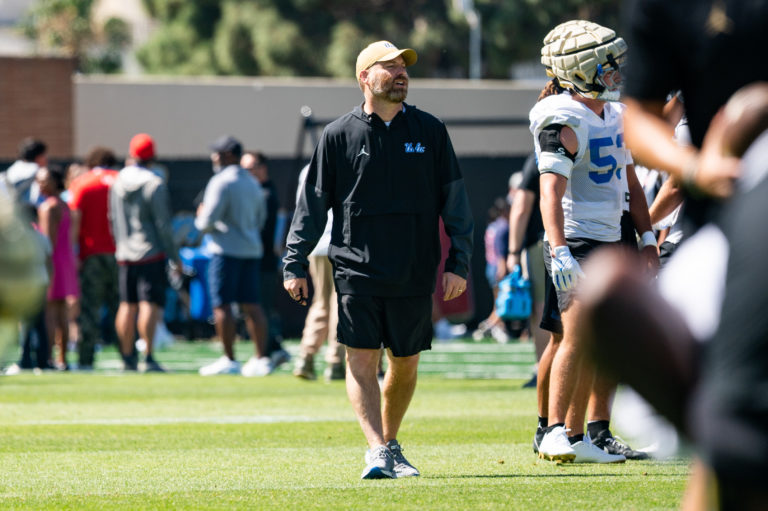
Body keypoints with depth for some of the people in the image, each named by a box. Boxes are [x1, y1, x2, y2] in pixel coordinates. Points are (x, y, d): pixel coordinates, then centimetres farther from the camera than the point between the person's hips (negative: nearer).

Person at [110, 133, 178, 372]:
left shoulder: (118, 182, 6)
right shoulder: (154, 184, -11)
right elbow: (163, 224, -11)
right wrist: (174, 256, -5)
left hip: (124, 254, 6)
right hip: (151, 254, -6)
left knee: (127, 305, 10)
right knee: (150, 304, -8)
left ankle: (128, 357, 14)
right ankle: (149, 358, -15)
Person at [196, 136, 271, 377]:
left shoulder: (221, 182, -10)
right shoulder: (253, 183, 17)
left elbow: (209, 220, -15)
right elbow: (260, 218, 24)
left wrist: (199, 220, 5)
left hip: (226, 249, -8)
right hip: (252, 250, 8)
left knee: (222, 305, -4)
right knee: (251, 305, 7)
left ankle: (229, 360, -6)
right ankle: (261, 359, 3)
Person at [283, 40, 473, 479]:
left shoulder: (430, 131, 7)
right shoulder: (339, 136, 3)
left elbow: (455, 199, 8)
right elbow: (313, 203, 7)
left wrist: (459, 262, 0)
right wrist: (295, 263, 1)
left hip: (414, 274, 2)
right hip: (356, 270, -2)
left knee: (406, 364, 8)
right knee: (361, 360, -12)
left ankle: (390, 446, 25)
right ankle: (377, 450, -17)